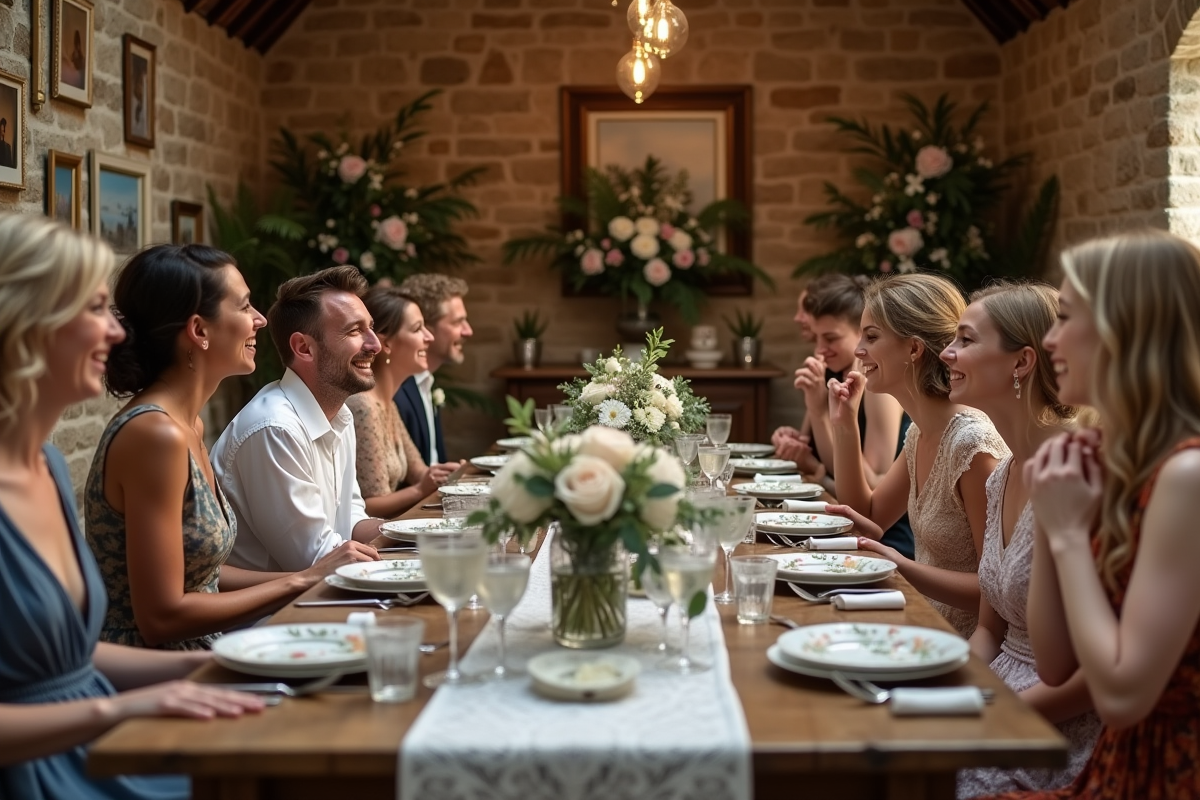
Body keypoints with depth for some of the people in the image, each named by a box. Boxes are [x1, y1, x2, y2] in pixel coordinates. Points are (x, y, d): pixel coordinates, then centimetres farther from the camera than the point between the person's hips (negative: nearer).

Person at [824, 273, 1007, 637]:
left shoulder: (971, 443, -22)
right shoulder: (919, 433, 5)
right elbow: (868, 516, 13)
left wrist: (901, 565, -30)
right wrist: (844, 425, 4)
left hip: (967, 646, -7)